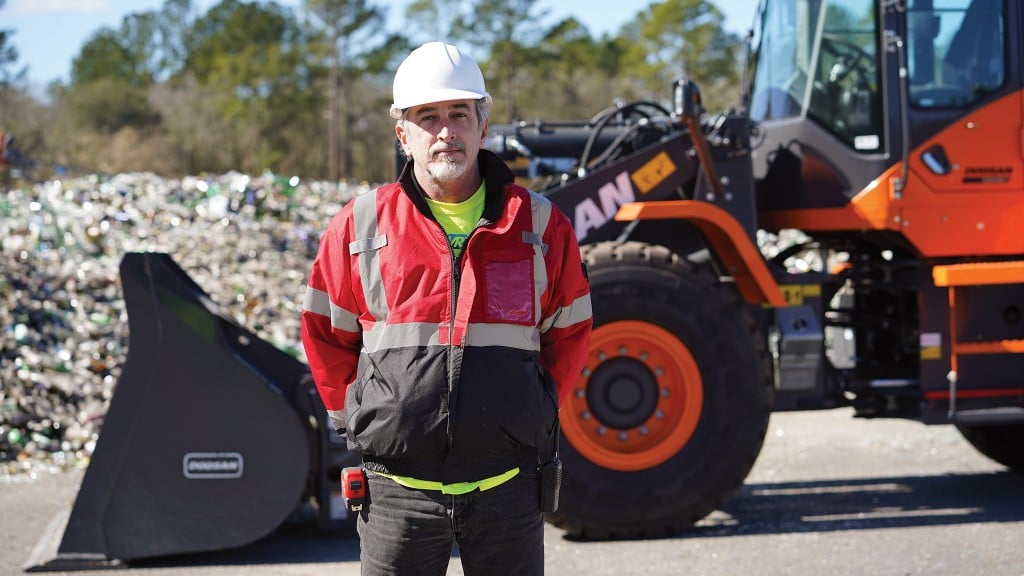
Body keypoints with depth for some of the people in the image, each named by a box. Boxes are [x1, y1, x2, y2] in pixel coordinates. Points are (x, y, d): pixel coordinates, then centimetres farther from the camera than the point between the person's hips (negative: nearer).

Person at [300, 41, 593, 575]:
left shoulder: (540, 224, 4)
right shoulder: (361, 225, 2)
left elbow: (570, 331, 16)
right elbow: (325, 331, 13)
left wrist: (533, 411, 10)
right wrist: (357, 416, 9)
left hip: (506, 486, 1)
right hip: (399, 486, -1)